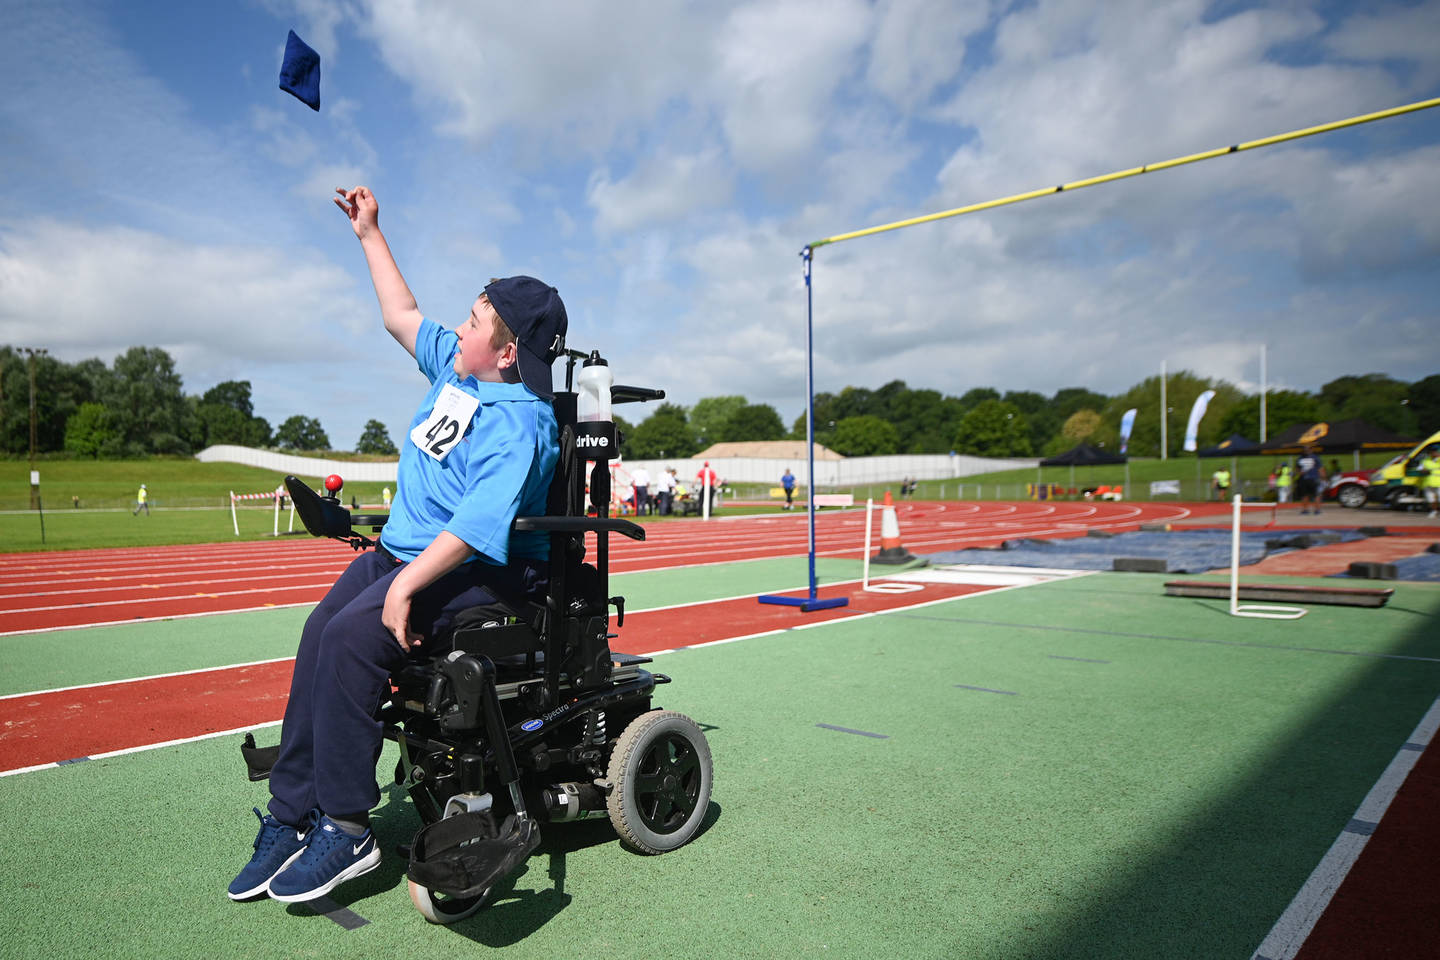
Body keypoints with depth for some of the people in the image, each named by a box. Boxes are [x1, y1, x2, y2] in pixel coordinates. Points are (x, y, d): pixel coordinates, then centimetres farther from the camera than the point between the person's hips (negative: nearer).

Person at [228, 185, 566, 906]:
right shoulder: (455, 369, 9)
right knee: (320, 632, -11)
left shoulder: (518, 423, -20)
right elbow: (400, 317, 26)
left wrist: (405, 586, -31)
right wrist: (369, 233, 29)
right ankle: (290, 816, -4)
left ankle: (345, 828, -14)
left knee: (353, 637, -26)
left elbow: (476, 527, -29)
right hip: (405, 549, 9)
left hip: (482, 573, -9)